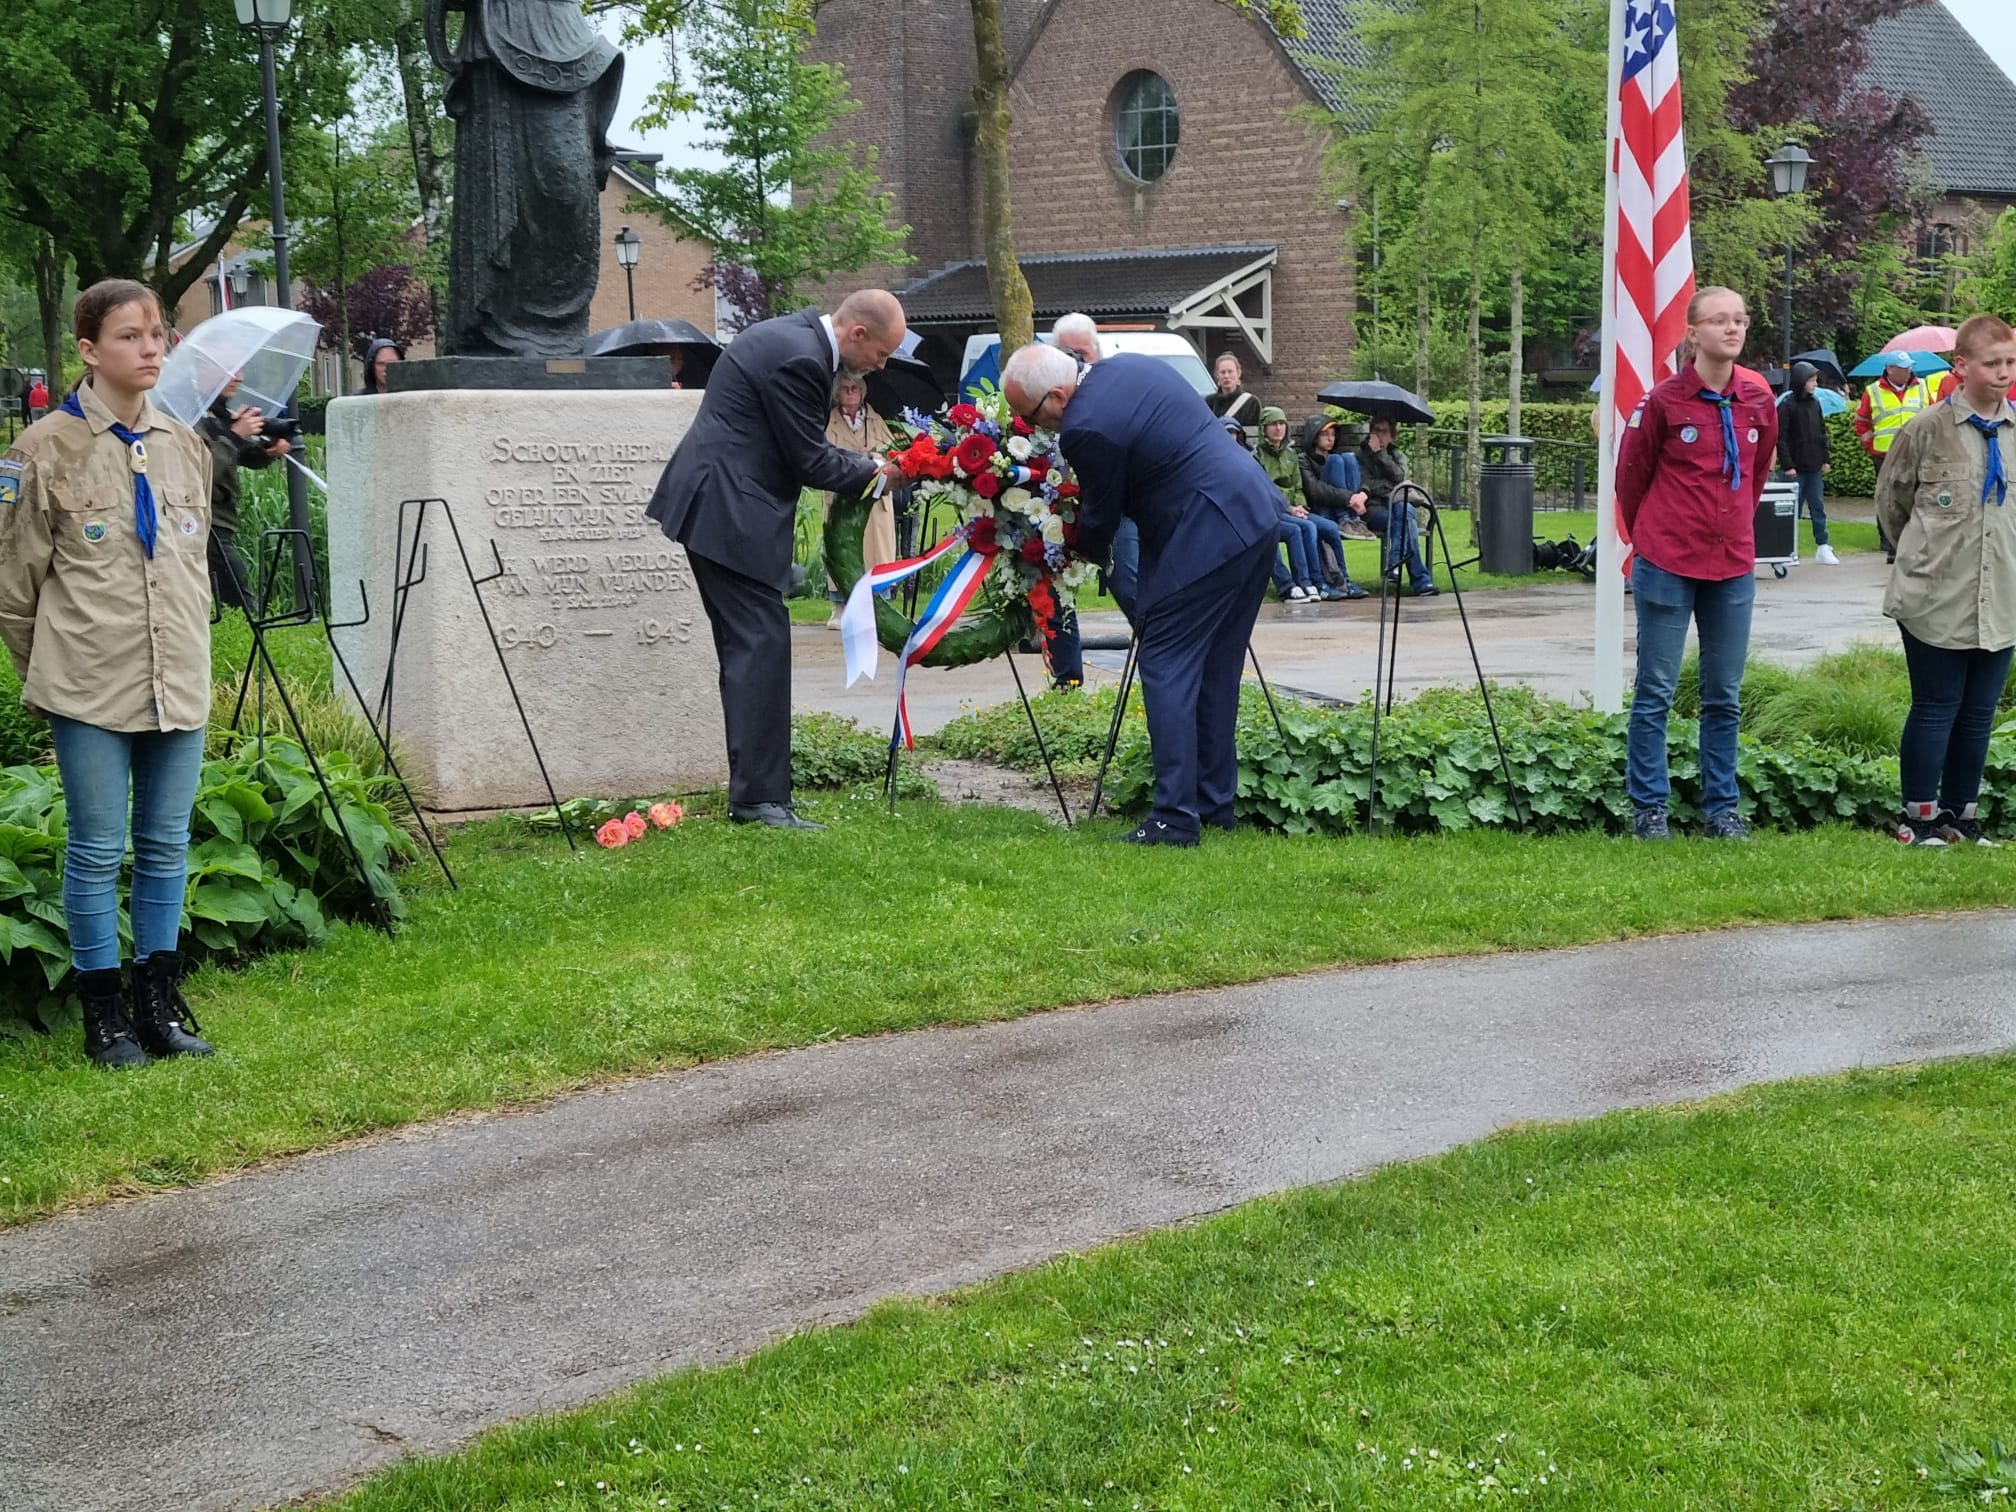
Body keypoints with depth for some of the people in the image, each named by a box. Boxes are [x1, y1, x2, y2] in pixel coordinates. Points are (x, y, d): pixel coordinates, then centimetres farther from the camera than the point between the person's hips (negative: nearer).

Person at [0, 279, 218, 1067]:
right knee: (98, 851, 0)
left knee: (168, 846, 9)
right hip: (91, 691, -5)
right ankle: (104, 1013, 11)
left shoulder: (185, 445, 10)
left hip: (179, 685, 5)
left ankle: (160, 1003, 19)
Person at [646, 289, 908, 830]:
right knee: (761, 643, -10)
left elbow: (803, 447, 20)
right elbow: (810, 462, -15)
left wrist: (870, 465, 12)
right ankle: (759, 798, -10)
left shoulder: (797, 338, 13)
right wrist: (877, 477, -3)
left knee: (748, 645, 12)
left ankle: (754, 790, 16)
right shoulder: (799, 357, -19)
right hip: (730, 512, -11)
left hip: (718, 505, 11)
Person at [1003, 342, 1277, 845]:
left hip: (1204, 540, -10)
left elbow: (1100, 520, -3)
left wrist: (1074, 554, 17)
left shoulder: (1086, 429, -17)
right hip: (1257, 515, 10)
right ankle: (1215, 803, 22)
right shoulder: (1130, 365, 10)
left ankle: (1175, 818, -8)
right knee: (1215, 668, 16)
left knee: (1166, 667, -4)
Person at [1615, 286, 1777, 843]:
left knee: (1724, 696, 10)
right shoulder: (1664, 401, -8)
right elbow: (1630, 477, 1)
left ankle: (1721, 808, 17)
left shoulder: (1759, 403, 6)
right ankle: (1650, 810, 7)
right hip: (1668, 567, -5)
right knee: (1655, 693, 1)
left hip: (1734, 567, 5)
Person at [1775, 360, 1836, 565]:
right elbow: (1781, 438, -13)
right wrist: (1787, 465, -16)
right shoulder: (1787, 405, -10)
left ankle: (1822, 547, 10)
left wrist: (1824, 459, 12)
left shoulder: (1814, 402, 9)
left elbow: (1822, 433, 16)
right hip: (1795, 468, -6)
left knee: (1818, 507, 7)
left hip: (1814, 467, 6)